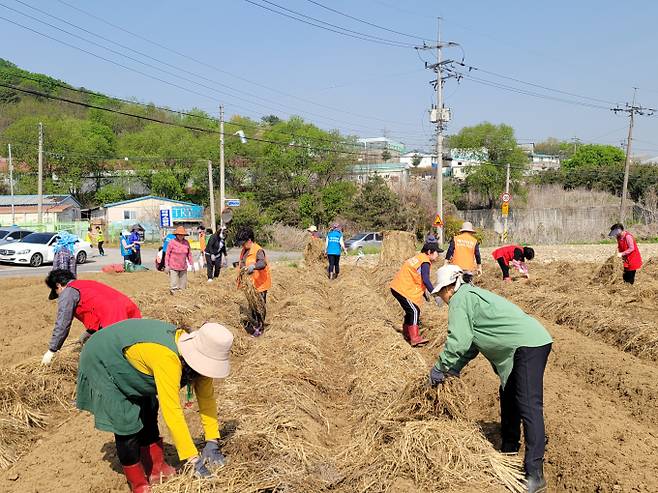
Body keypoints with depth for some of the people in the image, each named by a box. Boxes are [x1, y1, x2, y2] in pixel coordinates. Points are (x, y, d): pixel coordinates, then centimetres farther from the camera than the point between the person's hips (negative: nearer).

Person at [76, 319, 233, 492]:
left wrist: (212, 442, -13)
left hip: (130, 361, 8)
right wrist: (194, 460, -37)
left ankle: (157, 469, 26)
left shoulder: (198, 355, -17)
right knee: (126, 425, -9)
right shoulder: (167, 359, -41)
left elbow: (207, 397, -10)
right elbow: (172, 412, -41)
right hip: (102, 362, -8)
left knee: (148, 414, 13)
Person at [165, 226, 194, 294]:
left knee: (183, 286, 8)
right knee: (174, 286, -8)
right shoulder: (172, 242, -8)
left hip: (183, 268, 4)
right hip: (173, 267, -4)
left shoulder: (186, 243, 3)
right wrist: (166, 266, -8)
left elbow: (189, 254, 13)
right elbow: (167, 254, -5)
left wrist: (192, 264, 9)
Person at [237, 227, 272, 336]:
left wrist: (253, 266, -56)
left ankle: (260, 327, 12)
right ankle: (254, 324, 33)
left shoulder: (258, 250, -20)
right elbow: (242, 264, 21)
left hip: (259, 284, -9)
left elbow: (263, 263, -37)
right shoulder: (244, 251, 8)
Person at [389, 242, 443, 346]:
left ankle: (407, 334, 30)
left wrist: (424, 293, 25)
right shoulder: (425, 262, -13)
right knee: (414, 311, -11)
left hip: (397, 287, 10)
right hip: (403, 290, -10)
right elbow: (425, 280, -23)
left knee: (411, 310, 18)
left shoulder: (418, 258, 17)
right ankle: (415, 338, -14)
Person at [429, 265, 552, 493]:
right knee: (509, 396, 20)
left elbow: (457, 342, -14)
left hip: (529, 345, -11)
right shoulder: (472, 295, 22)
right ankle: (509, 450, 33)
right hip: (530, 343, 11)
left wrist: (440, 369, -3)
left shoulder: (459, 300, -8)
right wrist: (453, 370, 18)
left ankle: (535, 474, -16)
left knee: (528, 405, -14)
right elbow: (471, 343, 23)